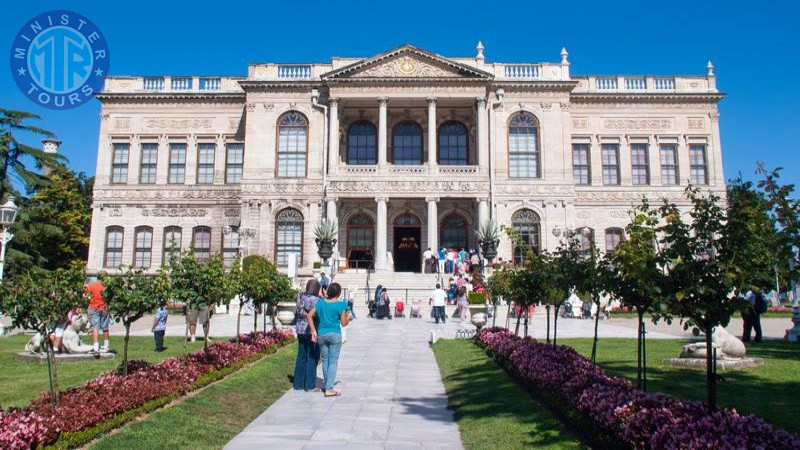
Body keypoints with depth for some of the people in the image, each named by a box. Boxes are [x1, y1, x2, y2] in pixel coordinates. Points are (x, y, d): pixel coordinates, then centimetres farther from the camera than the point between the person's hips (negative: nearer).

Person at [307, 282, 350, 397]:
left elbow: (310, 316, 3)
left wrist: (313, 331, 6)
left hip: (321, 334, 4)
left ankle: (327, 384, 28)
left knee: (325, 360, 16)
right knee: (333, 361, 1)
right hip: (335, 335, -4)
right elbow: (344, 323, -5)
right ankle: (329, 389, -1)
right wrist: (348, 318, 16)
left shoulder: (320, 303, 3)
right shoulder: (341, 305, -9)